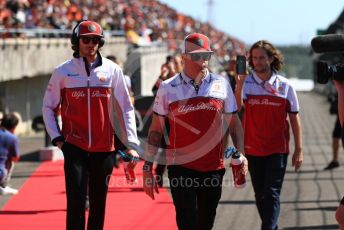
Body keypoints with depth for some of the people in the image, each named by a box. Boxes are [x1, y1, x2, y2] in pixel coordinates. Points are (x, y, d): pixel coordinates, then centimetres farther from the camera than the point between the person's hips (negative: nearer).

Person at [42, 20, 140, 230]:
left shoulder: (112, 70, 2)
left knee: (99, 202, 9)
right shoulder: (63, 71, 1)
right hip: (74, 147, -1)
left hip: (104, 147, 2)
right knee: (76, 200, -10)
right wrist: (56, 137, 0)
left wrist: (131, 144, 0)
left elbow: (125, 108, 4)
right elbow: (49, 106, 10)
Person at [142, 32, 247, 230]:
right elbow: (156, 130, 3)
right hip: (181, 167, -3)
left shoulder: (221, 85, 4)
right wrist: (147, 168, 1)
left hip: (214, 168, 3)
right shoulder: (168, 88, -1)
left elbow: (235, 123, 12)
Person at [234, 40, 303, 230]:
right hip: (253, 149, 2)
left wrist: (298, 150, 1)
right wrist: (239, 84, -32)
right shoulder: (246, 83, -1)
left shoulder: (284, 86, -1)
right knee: (260, 195, 12)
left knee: (272, 193, -9)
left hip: (277, 150, -2)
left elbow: (294, 119, 4)